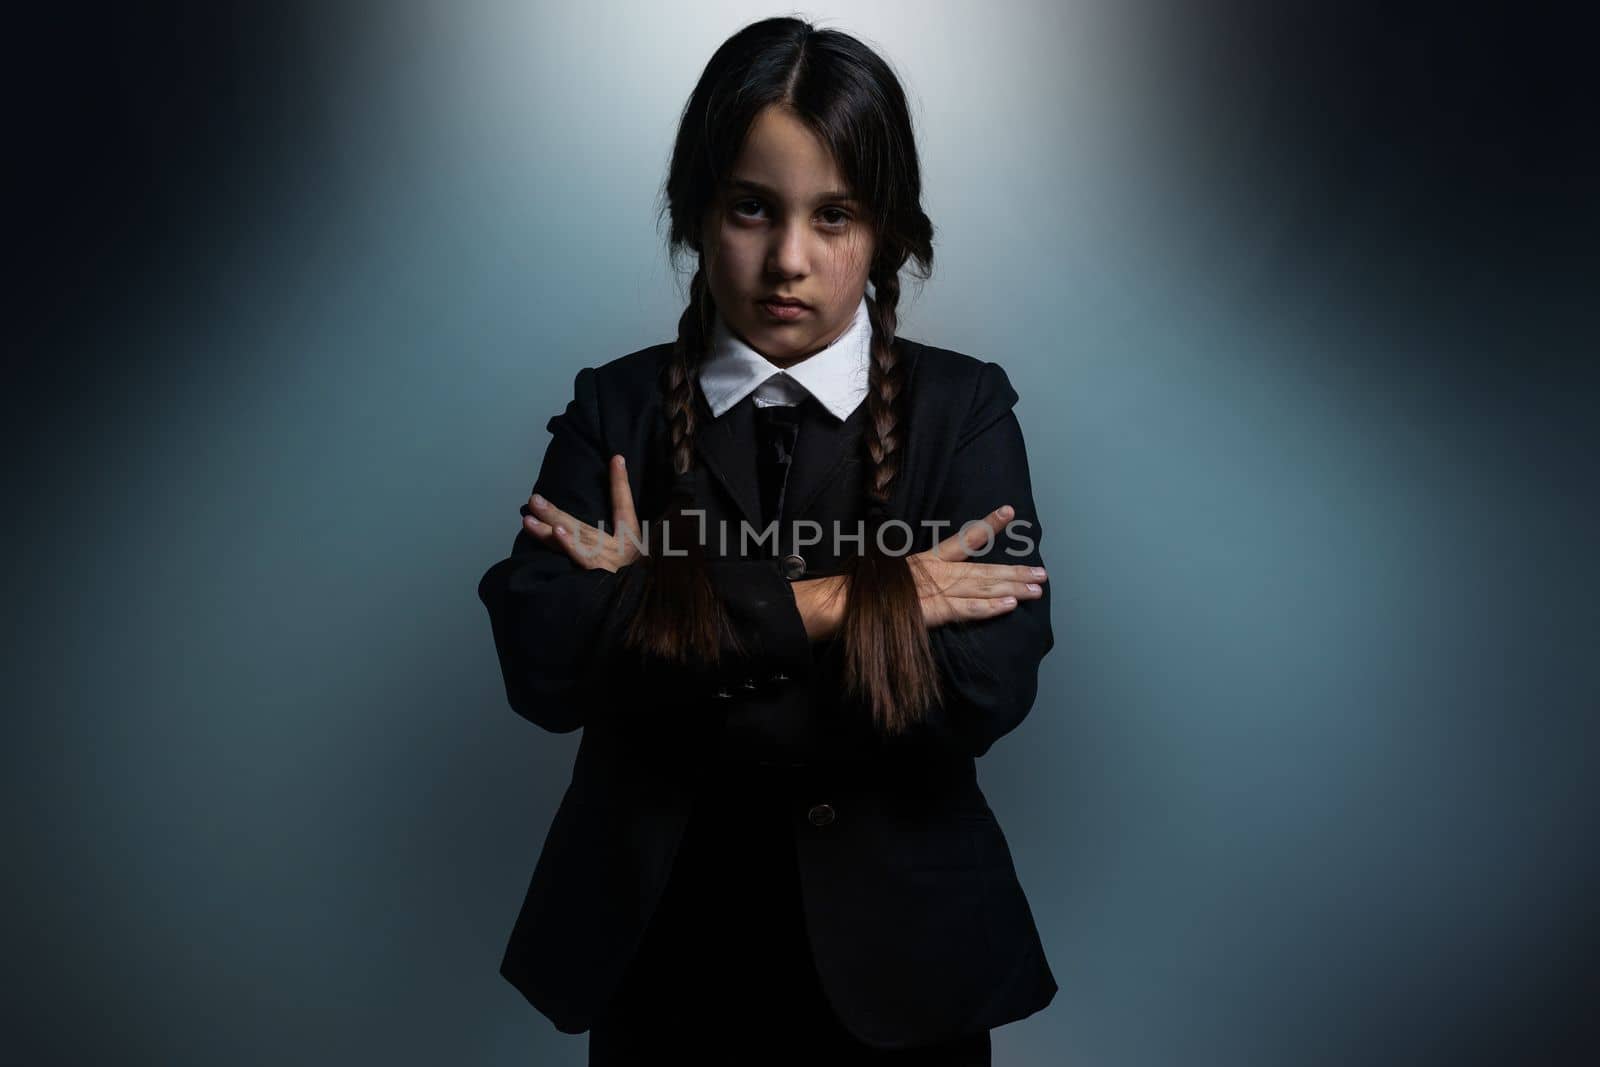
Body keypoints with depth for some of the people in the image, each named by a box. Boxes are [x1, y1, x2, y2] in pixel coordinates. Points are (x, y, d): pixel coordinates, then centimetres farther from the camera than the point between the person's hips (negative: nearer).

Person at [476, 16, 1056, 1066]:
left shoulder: (963, 409, -6)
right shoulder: (616, 407, -2)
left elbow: (991, 679, -20)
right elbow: (540, 660, -16)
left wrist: (658, 617, -18)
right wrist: (813, 606, -22)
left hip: (888, 951, -1)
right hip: (661, 952, 1)